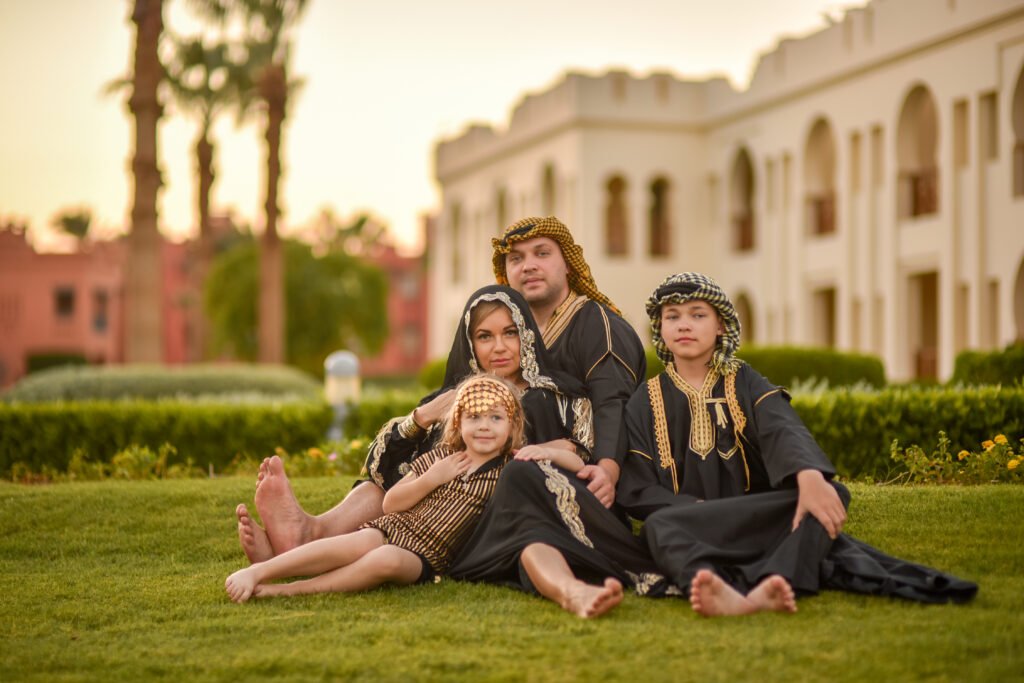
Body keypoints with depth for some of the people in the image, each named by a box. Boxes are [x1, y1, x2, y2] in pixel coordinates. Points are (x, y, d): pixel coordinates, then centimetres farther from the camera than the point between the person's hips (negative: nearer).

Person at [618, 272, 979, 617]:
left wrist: (810, 476, -37)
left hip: (758, 519, 1)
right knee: (660, 526, -35)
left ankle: (776, 584, -55)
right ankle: (722, 592, -67)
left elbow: (784, 430, -13)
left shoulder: (744, 383, 9)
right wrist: (698, 511, -20)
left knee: (834, 494, -26)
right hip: (692, 530, -1)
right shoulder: (644, 403, 9)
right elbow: (635, 488, -1)